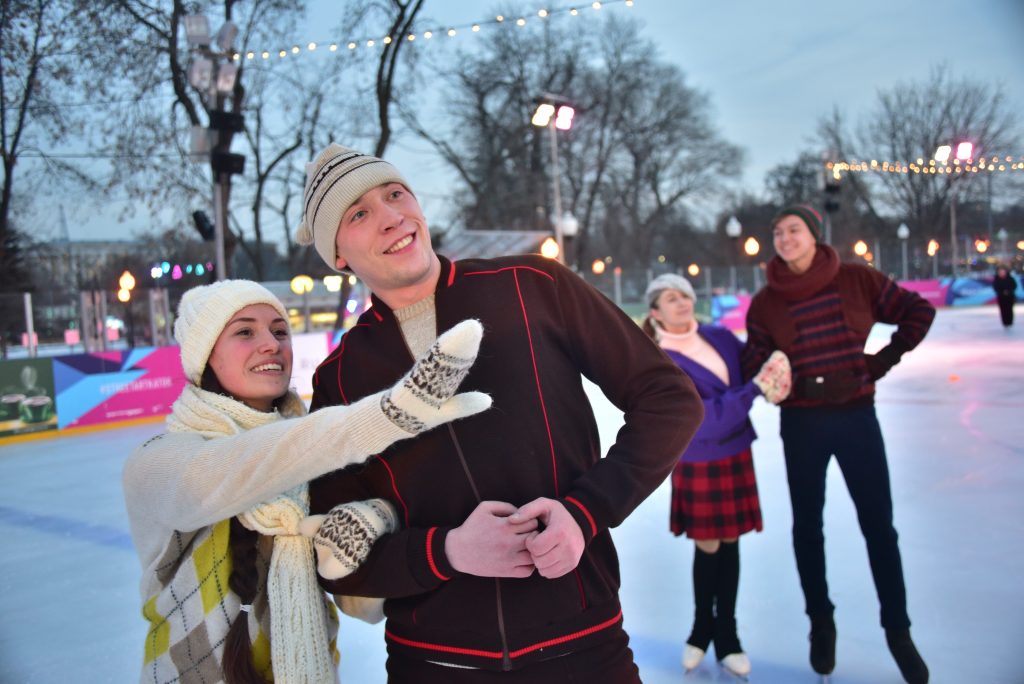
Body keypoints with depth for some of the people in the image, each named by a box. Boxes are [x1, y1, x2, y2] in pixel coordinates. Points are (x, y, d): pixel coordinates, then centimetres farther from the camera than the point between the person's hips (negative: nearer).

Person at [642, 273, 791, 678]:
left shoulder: (720, 337, 0)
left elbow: (756, 363, 14)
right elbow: (706, 419, -23)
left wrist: (776, 368, -9)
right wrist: (753, 389, -27)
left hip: (737, 456, 5)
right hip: (698, 465, -5)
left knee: (730, 544, 11)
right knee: (707, 548, 5)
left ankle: (725, 638, 26)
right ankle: (701, 631, 29)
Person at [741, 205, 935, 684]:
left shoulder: (856, 280, -5)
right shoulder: (765, 302, -4)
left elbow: (918, 312, 5)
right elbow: (754, 367, -3)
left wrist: (883, 360, -2)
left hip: (856, 416, 0)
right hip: (802, 424, 1)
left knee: (878, 525, 5)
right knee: (807, 525, 11)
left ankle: (898, 631, 22)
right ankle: (821, 623, 30)